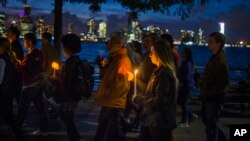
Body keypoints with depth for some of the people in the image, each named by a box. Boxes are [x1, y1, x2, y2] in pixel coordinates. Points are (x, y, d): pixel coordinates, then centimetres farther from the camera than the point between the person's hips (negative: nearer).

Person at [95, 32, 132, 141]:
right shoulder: (115, 58, 15)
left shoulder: (123, 60, -17)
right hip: (112, 103, 10)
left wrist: (106, 95, -16)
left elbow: (122, 85, -23)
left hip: (113, 104, -10)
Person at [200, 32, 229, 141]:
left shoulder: (220, 60, -19)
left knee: (211, 126, 1)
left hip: (214, 98, -10)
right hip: (210, 98, 10)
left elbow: (224, 82, -24)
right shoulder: (215, 57, 11)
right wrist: (205, 92, 11)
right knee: (208, 120, 22)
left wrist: (210, 93, -17)